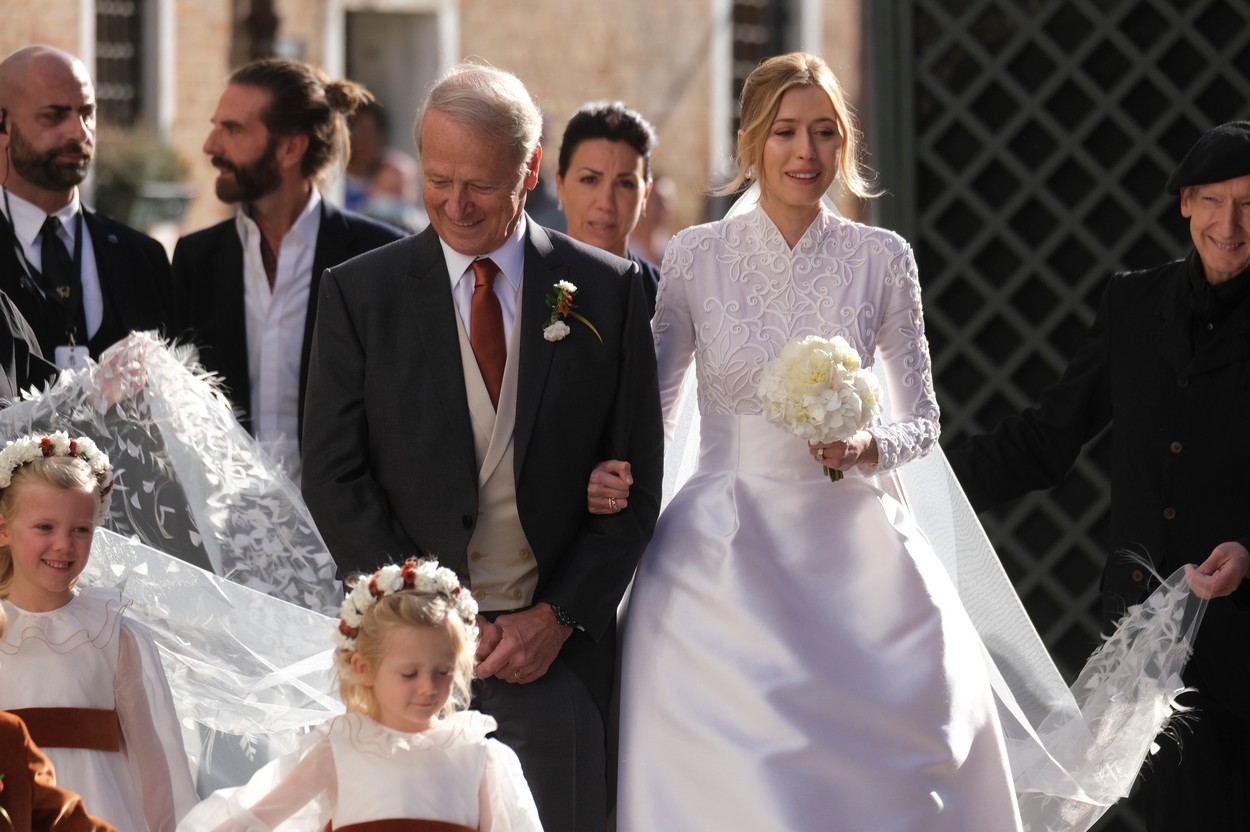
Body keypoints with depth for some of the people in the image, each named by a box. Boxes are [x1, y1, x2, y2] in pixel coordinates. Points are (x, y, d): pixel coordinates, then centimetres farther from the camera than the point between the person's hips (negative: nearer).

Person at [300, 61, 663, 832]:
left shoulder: (606, 290, 5)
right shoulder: (361, 292, 4)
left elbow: (636, 478, 6)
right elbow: (334, 475, 2)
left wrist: (558, 617, -4)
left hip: (559, 646, 0)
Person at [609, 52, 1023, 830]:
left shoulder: (881, 260, 2)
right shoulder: (696, 257, 1)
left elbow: (923, 420, 8)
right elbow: (651, 408, 7)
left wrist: (868, 448, -12)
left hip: (850, 555, 1)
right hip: (724, 556, -1)